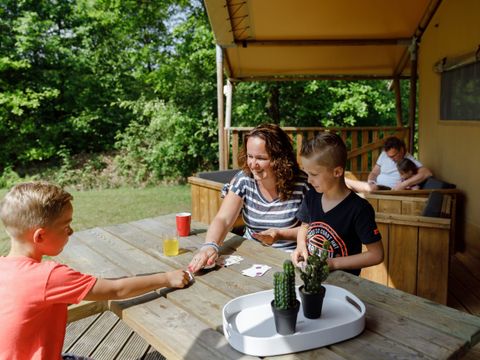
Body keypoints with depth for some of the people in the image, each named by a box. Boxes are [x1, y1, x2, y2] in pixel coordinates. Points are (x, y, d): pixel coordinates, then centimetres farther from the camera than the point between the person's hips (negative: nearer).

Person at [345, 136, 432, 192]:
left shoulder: (410, 161, -3)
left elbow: (427, 173, -17)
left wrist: (404, 184, -23)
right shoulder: (384, 155, 12)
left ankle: (342, 179, -23)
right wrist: (370, 182, -7)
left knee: (371, 188, -35)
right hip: (376, 188, 5)